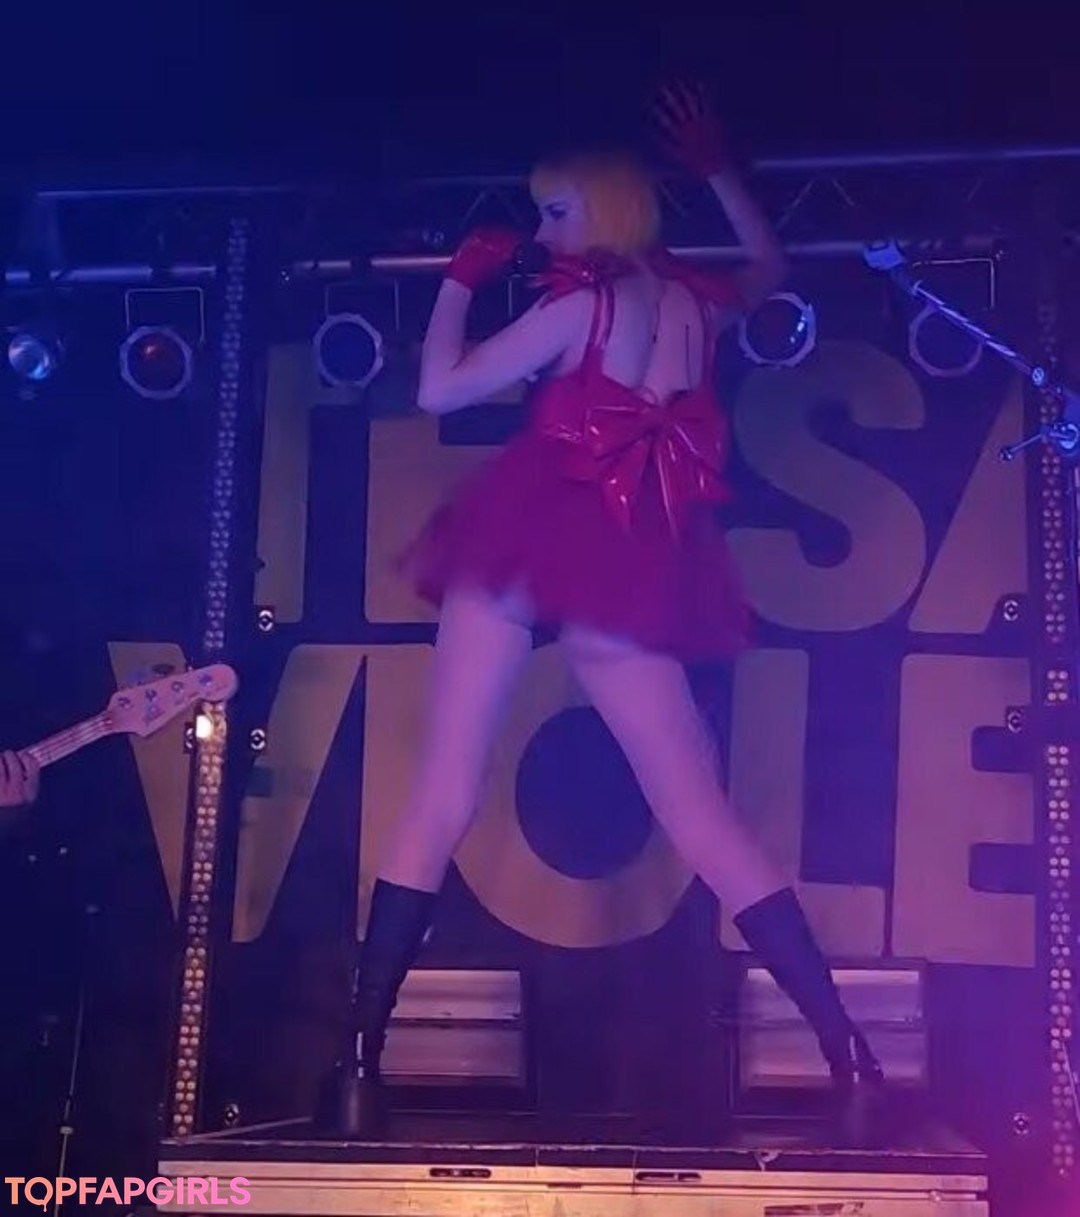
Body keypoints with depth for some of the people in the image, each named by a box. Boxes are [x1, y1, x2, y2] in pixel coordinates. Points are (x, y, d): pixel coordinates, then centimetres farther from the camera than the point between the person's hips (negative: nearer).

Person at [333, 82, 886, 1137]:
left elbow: (439, 391, 1)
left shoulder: (583, 302, 0)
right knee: (703, 818, 5)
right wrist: (717, 171, 37)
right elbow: (769, 269, 39)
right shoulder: (694, 301, 15)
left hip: (532, 548, -4)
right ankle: (850, 1056, 0)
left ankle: (361, 1059, -6)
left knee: (440, 799, -4)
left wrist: (460, 281, 14)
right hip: (637, 572, 5)